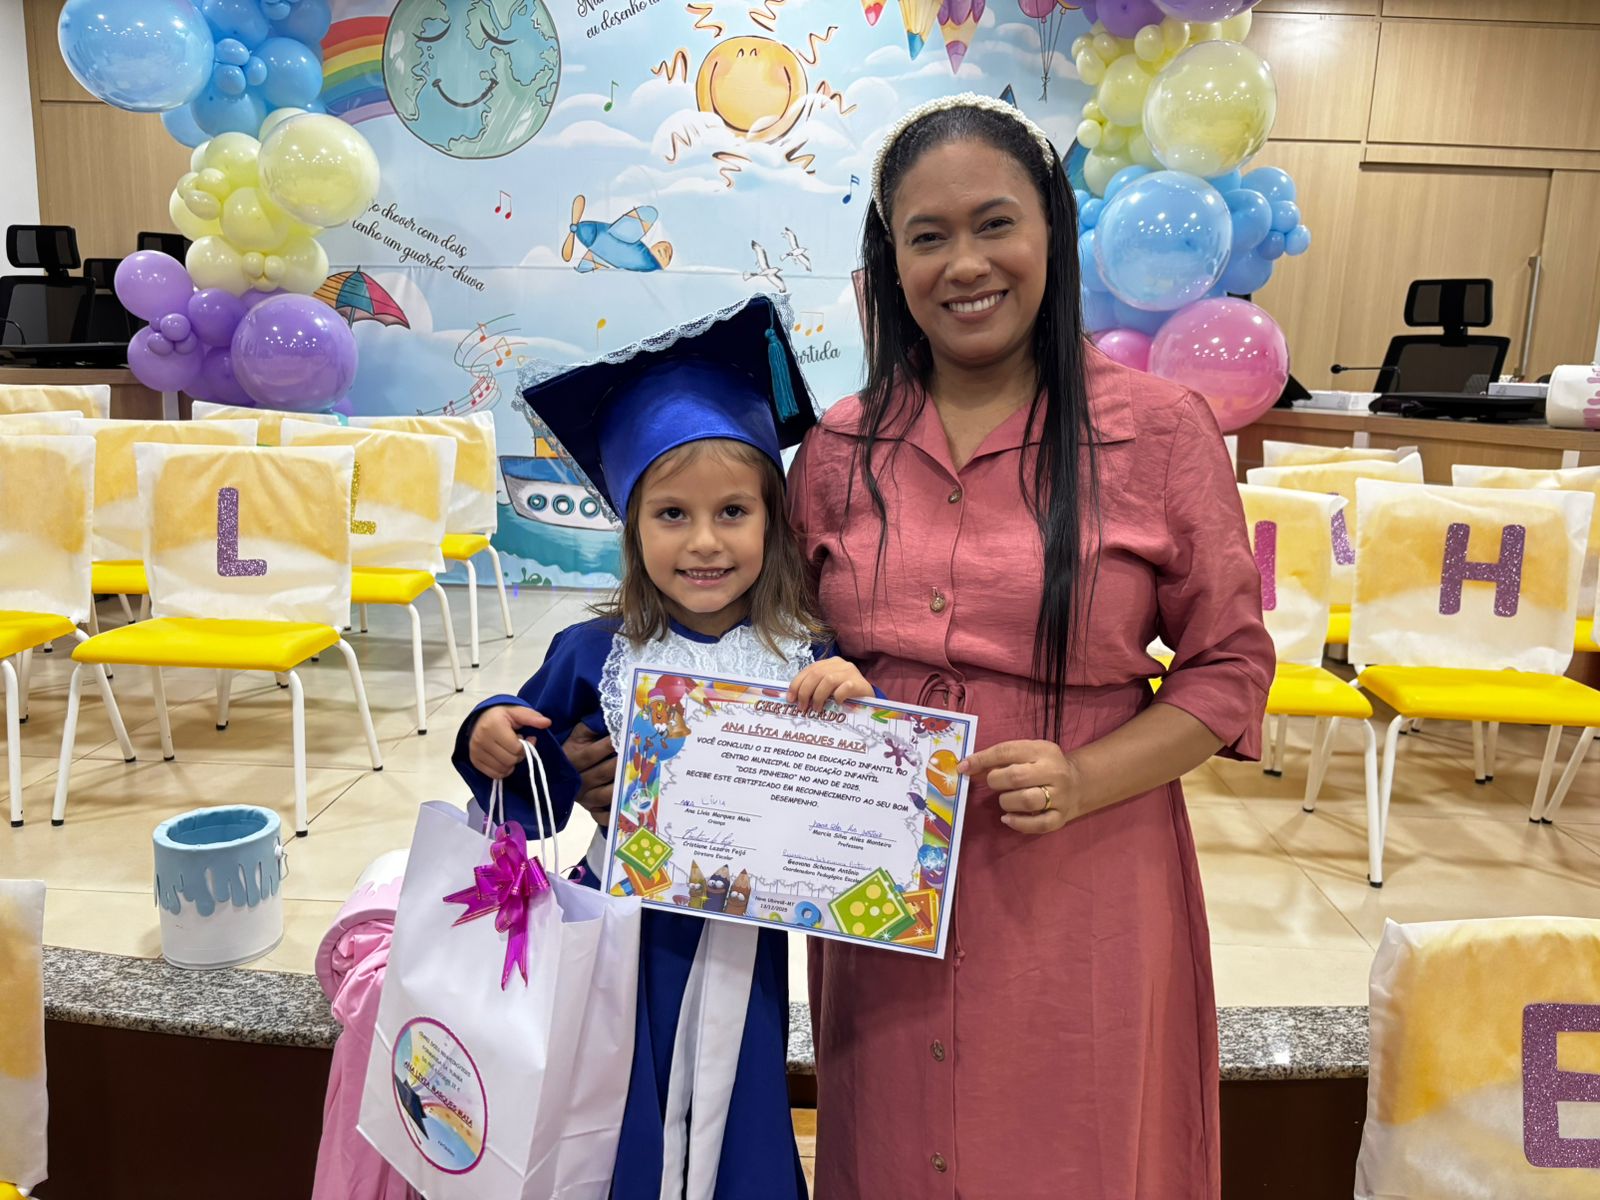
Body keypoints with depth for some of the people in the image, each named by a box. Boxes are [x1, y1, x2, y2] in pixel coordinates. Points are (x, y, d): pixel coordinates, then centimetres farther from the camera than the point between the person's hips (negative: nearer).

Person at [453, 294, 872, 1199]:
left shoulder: (810, 664, -10)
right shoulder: (595, 657, -7)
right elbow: (536, 798, 4)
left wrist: (858, 703, -26)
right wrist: (490, 744, -16)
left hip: (739, 954, 0)